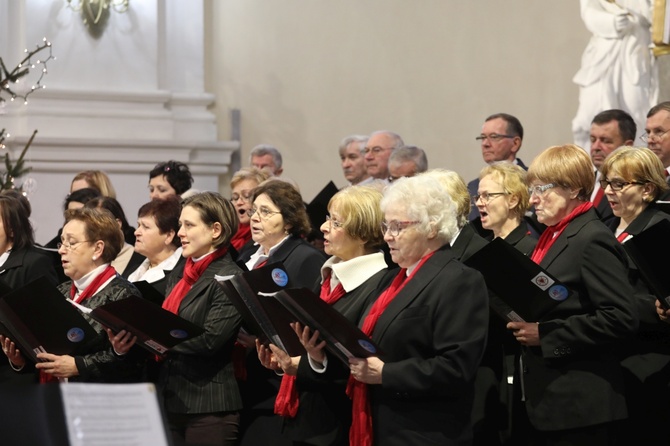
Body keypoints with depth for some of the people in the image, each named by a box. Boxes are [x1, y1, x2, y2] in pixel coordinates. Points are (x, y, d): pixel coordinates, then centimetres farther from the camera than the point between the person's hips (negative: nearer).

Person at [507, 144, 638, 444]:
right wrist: (522, 322, 3)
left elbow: (621, 318, -21)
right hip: (547, 400, 9)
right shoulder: (553, 236, 14)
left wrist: (546, 335, -20)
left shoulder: (592, 240, -13)